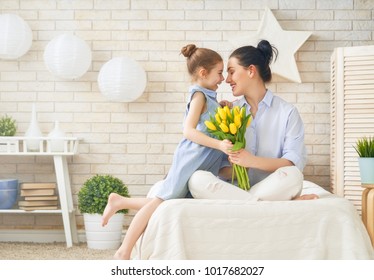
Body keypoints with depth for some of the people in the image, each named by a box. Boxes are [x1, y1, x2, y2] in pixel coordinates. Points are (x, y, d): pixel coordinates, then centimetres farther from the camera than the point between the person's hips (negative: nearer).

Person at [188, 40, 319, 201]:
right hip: (233, 187, 4)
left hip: (270, 187, -3)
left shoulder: (287, 112, 6)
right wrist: (234, 170, -15)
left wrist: (253, 161, -19)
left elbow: (296, 161, -6)